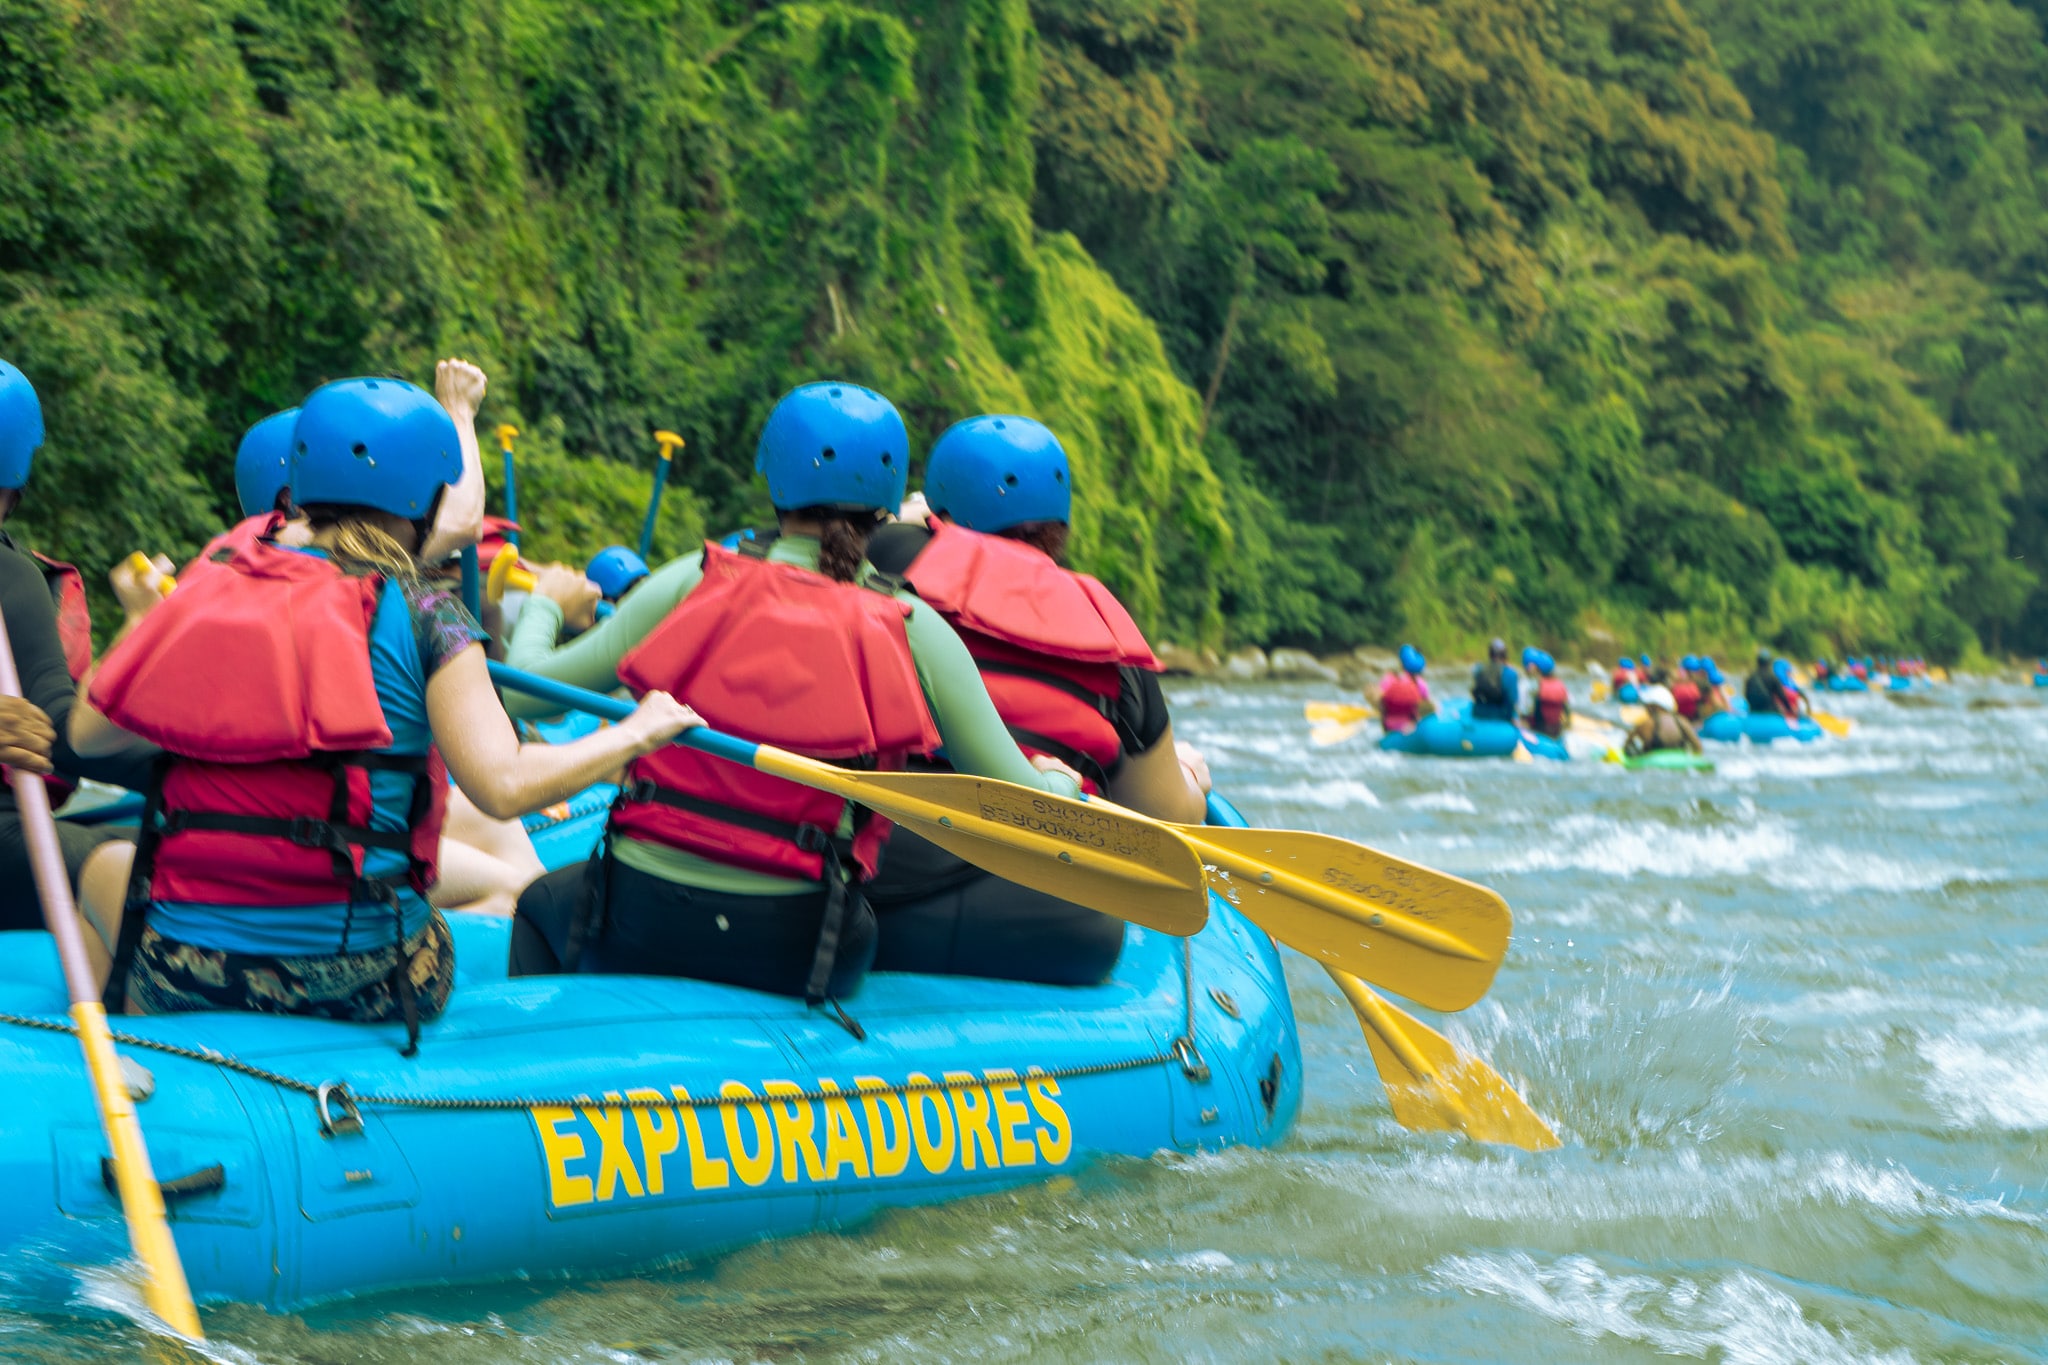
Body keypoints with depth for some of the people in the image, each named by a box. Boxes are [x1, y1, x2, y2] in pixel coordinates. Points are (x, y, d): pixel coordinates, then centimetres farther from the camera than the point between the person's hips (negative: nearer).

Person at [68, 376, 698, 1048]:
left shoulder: (216, 581, 2)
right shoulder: (424, 615, -8)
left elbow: (87, 730, 6)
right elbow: (503, 785, -19)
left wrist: (148, 621, 23)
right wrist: (637, 733, -4)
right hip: (363, 980, -3)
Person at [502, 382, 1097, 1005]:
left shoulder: (693, 582, -3)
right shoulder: (914, 630, -4)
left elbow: (525, 689, 0)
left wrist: (543, 604, 21)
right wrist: (1058, 781, 19)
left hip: (639, 929, 0)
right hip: (796, 953, 0)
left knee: (541, 903, 34)